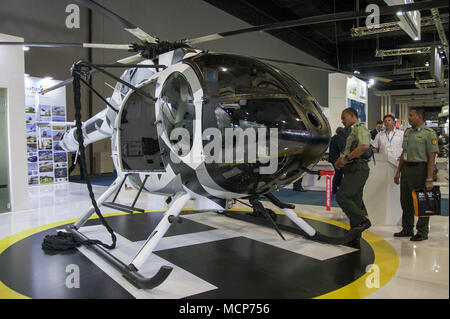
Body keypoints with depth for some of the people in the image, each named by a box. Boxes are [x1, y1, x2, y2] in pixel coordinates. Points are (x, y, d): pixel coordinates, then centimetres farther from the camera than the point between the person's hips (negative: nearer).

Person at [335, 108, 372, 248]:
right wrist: (339, 162, 10)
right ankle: (355, 239, 12)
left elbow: (364, 146, -22)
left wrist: (346, 158, -18)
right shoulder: (351, 133, 26)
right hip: (351, 171, 10)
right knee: (354, 203, 8)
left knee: (341, 196, -18)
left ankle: (362, 221, -10)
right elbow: (347, 153, 30)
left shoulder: (360, 129, -3)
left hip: (358, 169, -10)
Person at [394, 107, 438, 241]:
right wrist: (398, 172, 16)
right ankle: (407, 229, 26)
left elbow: (431, 158, -15)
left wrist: (429, 179, -19)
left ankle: (422, 232, 14)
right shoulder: (408, 132, 13)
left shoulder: (429, 133, -10)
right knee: (405, 201, 13)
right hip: (406, 169, 7)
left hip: (419, 169, -7)